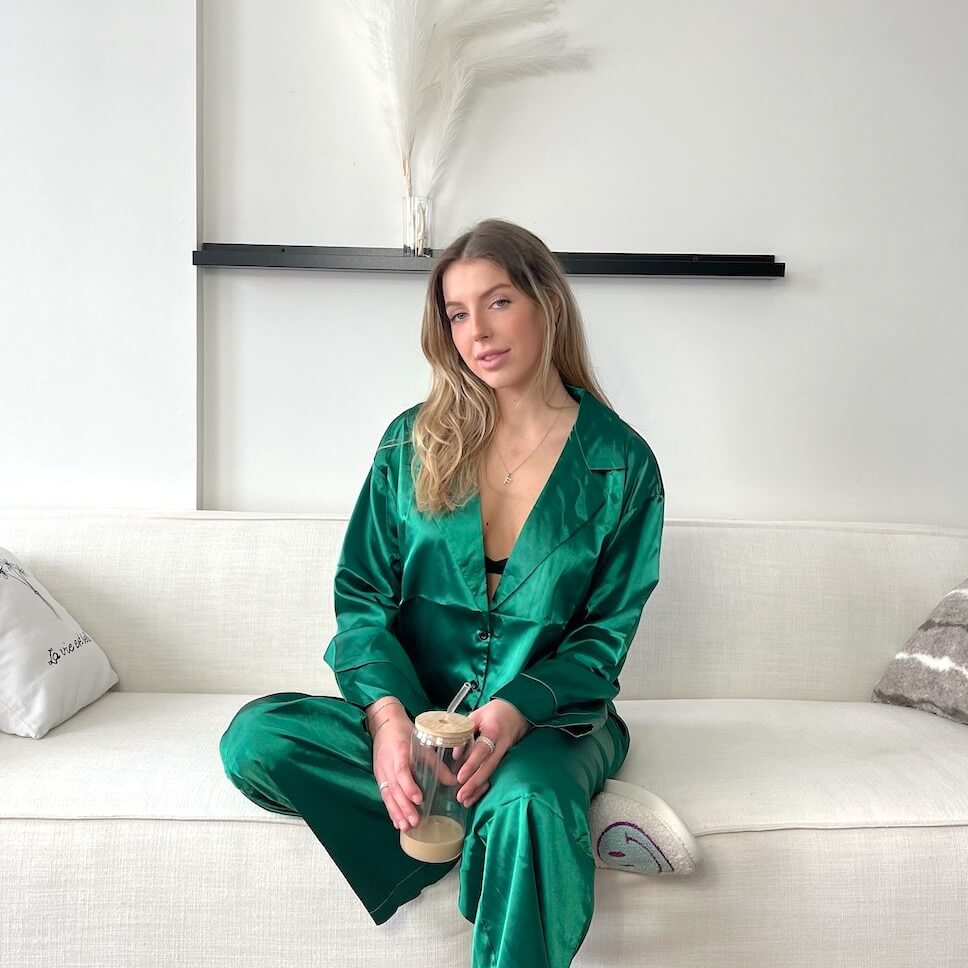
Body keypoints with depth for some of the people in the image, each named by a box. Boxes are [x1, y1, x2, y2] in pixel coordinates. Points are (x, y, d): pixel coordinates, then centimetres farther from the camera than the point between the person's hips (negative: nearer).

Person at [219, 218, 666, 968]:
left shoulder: (621, 464, -2)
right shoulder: (413, 442, 3)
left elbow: (606, 634, -2)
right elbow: (362, 594, 1)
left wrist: (513, 713, -21)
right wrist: (388, 713, -19)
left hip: (548, 719, -4)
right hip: (413, 709, 4)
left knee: (527, 805, -39)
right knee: (254, 740, -23)